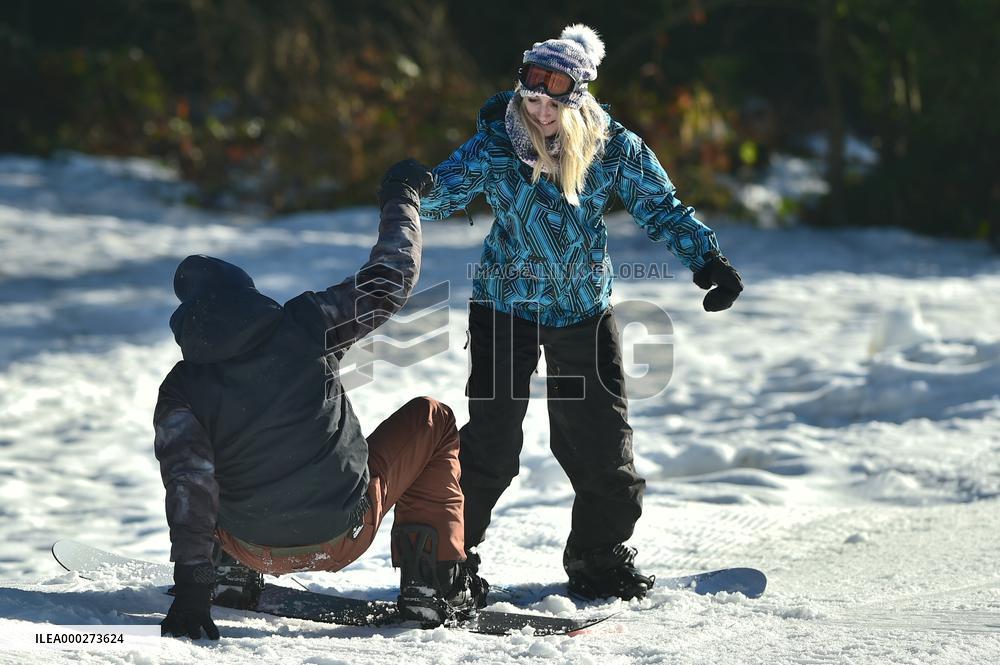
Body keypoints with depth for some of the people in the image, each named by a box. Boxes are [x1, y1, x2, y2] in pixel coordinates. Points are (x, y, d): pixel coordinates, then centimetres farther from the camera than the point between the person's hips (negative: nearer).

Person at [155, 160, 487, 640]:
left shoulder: (181, 389, -10)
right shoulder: (304, 326, -12)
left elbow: (188, 483, -17)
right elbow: (387, 284, -2)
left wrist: (191, 587, -16)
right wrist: (401, 199, 14)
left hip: (254, 547, 3)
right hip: (344, 534, -2)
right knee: (433, 420, 21)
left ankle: (234, 570, 33)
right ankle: (433, 581, 11)